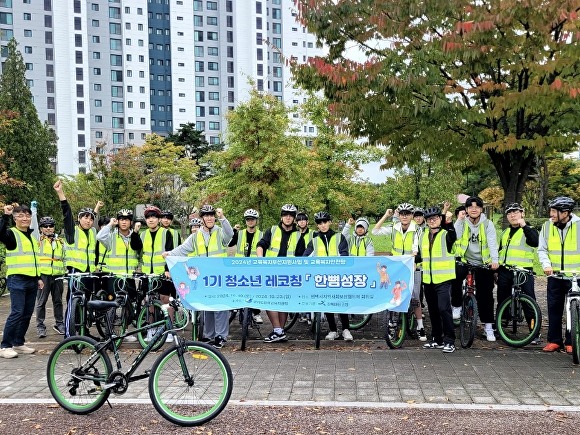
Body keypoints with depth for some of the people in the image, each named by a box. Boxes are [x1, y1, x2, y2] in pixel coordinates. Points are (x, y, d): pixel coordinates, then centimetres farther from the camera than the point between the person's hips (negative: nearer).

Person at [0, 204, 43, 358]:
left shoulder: (32, 235, 19)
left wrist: (39, 278, 19)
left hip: (32, 281, 7)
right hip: (17, 280, -7)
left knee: (27, 313, 8)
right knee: (17, 313, -12)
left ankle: (18, 343, 17)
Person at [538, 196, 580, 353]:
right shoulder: (547, 226, 1)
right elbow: (542, 249, 6)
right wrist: (546, 264, -11)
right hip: (554, 275, 3)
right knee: (554, 308, 7)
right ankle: (554, 340, 18)